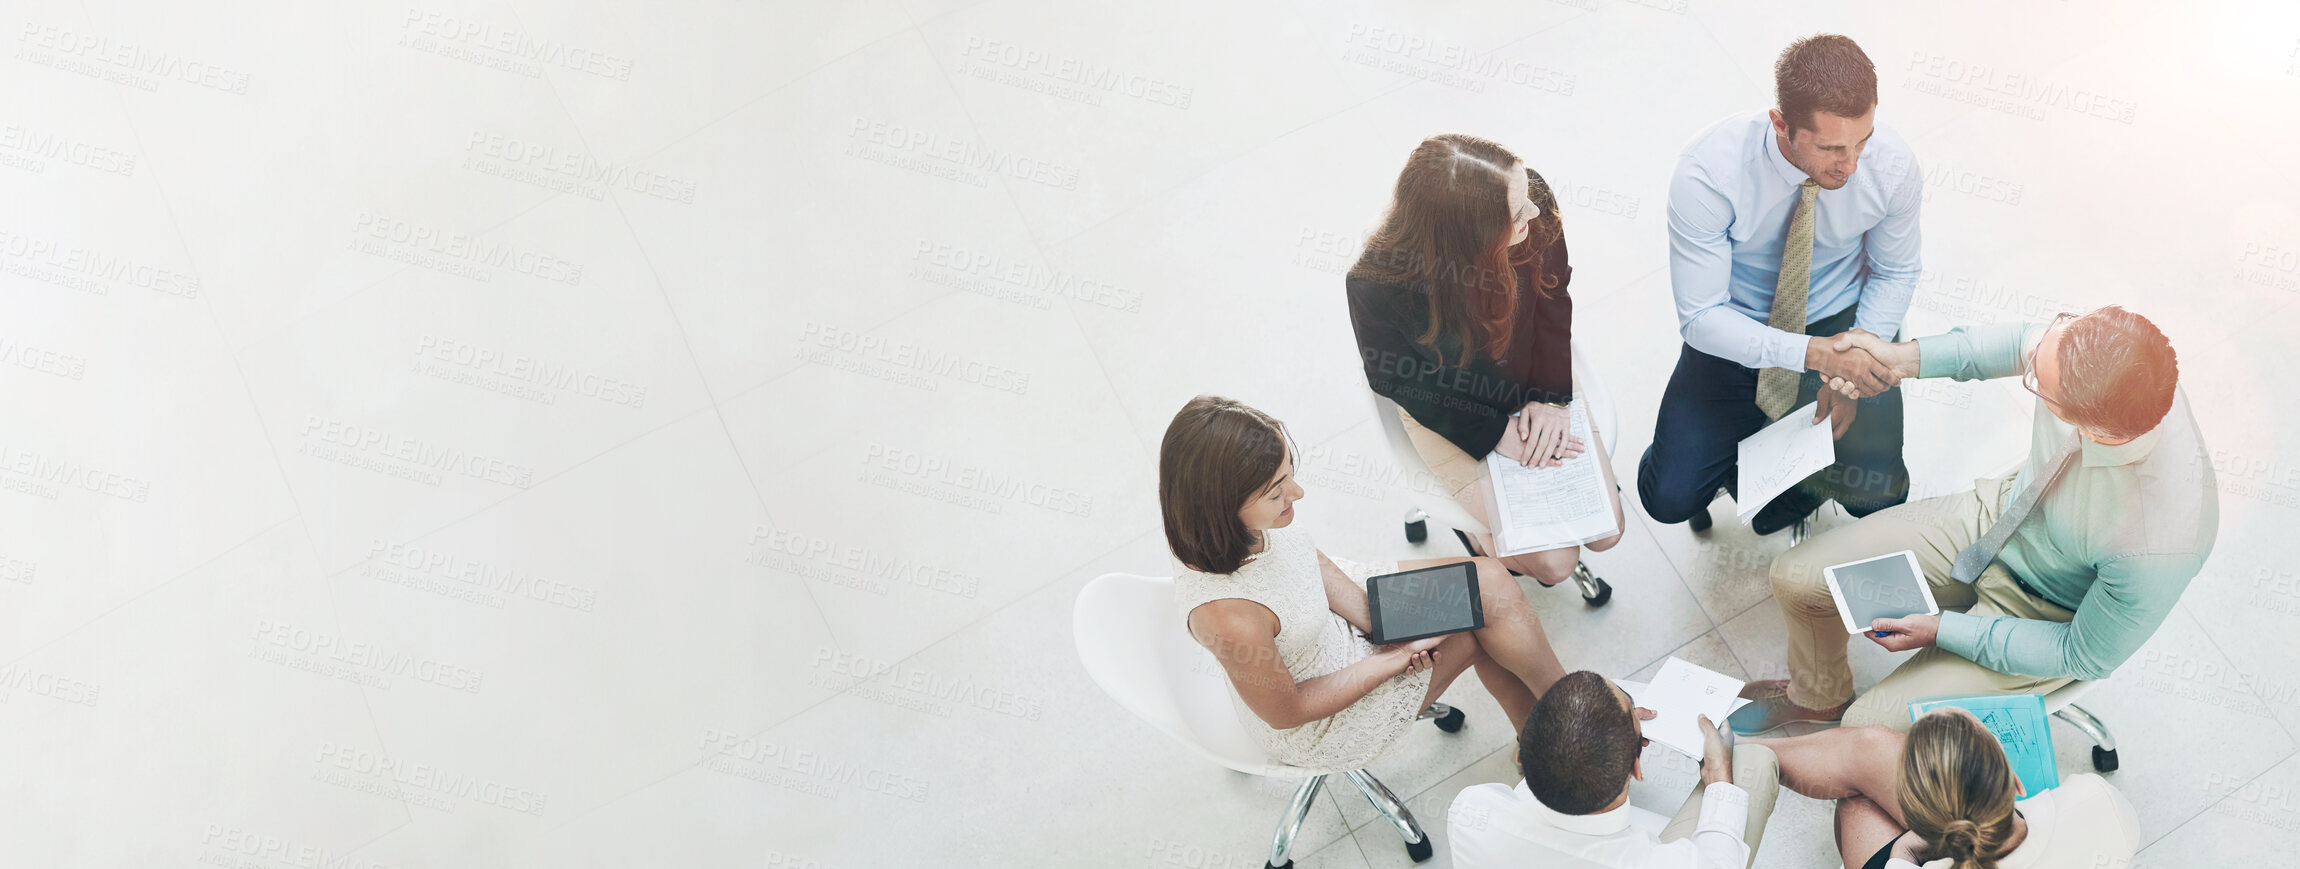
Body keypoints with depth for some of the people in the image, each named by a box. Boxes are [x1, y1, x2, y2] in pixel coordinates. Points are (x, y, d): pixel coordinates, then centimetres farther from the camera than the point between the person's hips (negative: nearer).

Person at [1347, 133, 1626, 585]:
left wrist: (1552, 398, -13)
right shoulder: (1375, 289, -36)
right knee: (1553, 562, -6)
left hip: (1536, 386, 4)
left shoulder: (1535, 210, -27)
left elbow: (1553, 301, -6)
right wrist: (1500, 434, -18)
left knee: (1605, 533, 5)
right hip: (1447, 411, -4)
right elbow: (1400, 384, -16)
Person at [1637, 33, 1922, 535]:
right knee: (1670, 498, -13)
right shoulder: (1707, 173, -31)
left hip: (1843, 323, 2)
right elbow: (1701, 317, -26)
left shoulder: (1894, 167, -22)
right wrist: (1815, 354, -37)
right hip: (1736, 332, -1)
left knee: (1877, 497, -14)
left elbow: (1895, 274, -2)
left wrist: (1850, 370, -15)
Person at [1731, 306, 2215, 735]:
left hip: (2042, 621, -5)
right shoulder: (2110, 356, -30)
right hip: (1998, 517, 5)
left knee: (1868, 730, -11)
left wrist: (1942, 631, -19)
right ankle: (1818, 695, 40)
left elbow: (2085, 657, -22)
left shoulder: (2161, 546, -41)